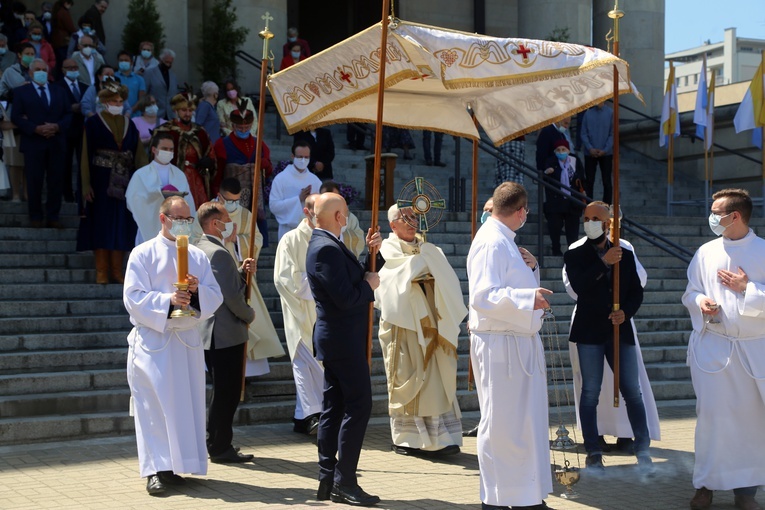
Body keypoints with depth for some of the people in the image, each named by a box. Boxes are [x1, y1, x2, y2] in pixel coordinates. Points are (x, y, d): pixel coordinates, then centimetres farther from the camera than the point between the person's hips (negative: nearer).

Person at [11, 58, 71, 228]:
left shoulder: (58, 92, 17)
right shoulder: (21, 92, 6)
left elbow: (68, 115, 10)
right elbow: (16, 116, -4)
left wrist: (57, 126, -10)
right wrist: (36, 129, -16)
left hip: (56, 143, 3)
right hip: (33, 143, -3)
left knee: (56, 181, 3)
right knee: (34, 181, 0)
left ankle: (53, 216, 10)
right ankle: (36, 217, 9)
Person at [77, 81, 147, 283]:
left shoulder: (128, 124, 10)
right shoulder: (93, 123, -1)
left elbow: (139, 154, 7)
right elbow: (86, 154, -4)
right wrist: (86, 185, -12)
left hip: (124, 181, 4)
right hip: (101, 180, -4)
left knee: (121, 225, 4)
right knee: (101, 224, 0)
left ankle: (117, 271, 11)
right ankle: (101, 271, 4)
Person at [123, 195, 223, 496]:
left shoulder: (198, 256, 11)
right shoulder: (143, 254, -1)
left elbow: (215, 296, 6)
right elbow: (133, 297, -9)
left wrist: (197, 291, -14)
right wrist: (167, 301, -22)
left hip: (188, 340, 4)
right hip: (153, 340, -4)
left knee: (186, 403, 4)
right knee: (154, 405, -5)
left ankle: (176, 465, 13)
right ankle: (155, 470, -1)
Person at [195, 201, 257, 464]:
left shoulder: (199, 250, 13)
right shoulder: (219, 253, -18)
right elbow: (231, 296, -21)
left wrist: (242, 272, 7)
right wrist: (249, 315, -5)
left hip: (209, 333, 10)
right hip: (226, 334, -10)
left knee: (222, 391, 18)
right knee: (227, 393, -2)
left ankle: (216, 443, 26)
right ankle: (220, 448, 5)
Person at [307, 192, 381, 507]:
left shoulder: (323, 244, 13)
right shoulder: (327, 248, -19)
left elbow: (352, 277, 15)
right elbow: (347, 298, -24)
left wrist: (369, 250, 10)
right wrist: (369, 285, -8)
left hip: (334, 339, 11)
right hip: (344, 339, -11)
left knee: (333, 407, 11)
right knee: (358, 406, -7)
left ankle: (327, 481, 16)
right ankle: (344, 483, -4)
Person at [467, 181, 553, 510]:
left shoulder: (505, 240, 16)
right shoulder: (491, 242, -15)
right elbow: (483, 296, -23)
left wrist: (531, 268, 6)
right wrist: (528, 297, -33)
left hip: (520, 342, 10)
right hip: (499, 344, -10)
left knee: (528, 420, 14)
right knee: (501, 423, -3)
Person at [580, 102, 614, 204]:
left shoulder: (610, 113, -6)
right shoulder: (588, 113, -2)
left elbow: (613, 134, -5)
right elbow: (583, 133, 0)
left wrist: (605, 150, -13)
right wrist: (590, 148, -12)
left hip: (606, 153, -1)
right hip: (590, 153, 1)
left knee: (606, 181, 5)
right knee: (589, 181, 5)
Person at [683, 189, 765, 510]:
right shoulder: (706, 253, 5)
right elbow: (690, 293, 10)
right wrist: (701, 302, -10)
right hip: (712, 347, 1)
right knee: (711, 415, 1)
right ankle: (706, 484, 14)